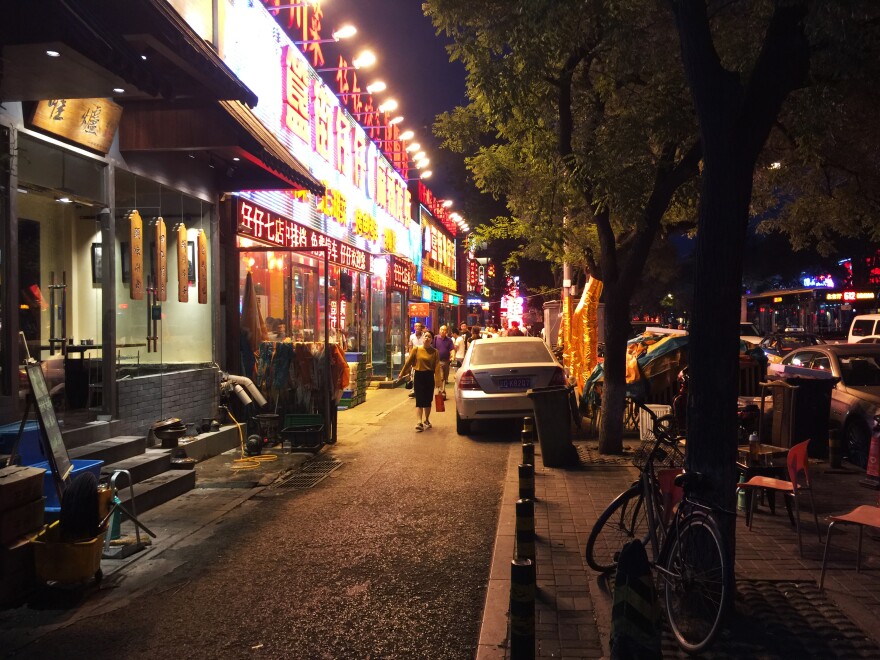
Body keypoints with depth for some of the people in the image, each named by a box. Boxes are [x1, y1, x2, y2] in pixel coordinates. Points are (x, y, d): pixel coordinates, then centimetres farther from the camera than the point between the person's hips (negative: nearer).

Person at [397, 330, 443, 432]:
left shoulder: (435, 352, -2)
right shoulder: (416, 350, -3)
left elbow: (437, 367, -7)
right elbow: (408, 362, 1)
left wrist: (438, 381, -13)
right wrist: (401, 374, 5)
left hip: (429, 377, 1)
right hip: (418, 376, -1)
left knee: (428, 400, 12)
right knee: (419, 400, -5)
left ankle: (426, 420, 30)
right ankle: (419, 422, -10)